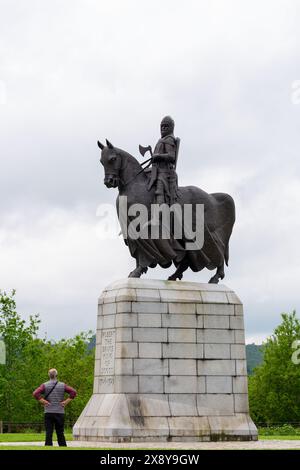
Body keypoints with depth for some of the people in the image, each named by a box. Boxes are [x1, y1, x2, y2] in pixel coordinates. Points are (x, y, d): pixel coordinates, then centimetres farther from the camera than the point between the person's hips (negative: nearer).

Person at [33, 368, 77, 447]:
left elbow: (35, 393, -14)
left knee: (48, 434, -1)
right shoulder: (62, 385, 3)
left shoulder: (45, 385, -1)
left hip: (48, 413, -1)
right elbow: (73, 392, -5)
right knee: (60, 434, 8)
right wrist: (66, 402, -4)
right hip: (60, 413, 1)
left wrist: (43, 401, -8)